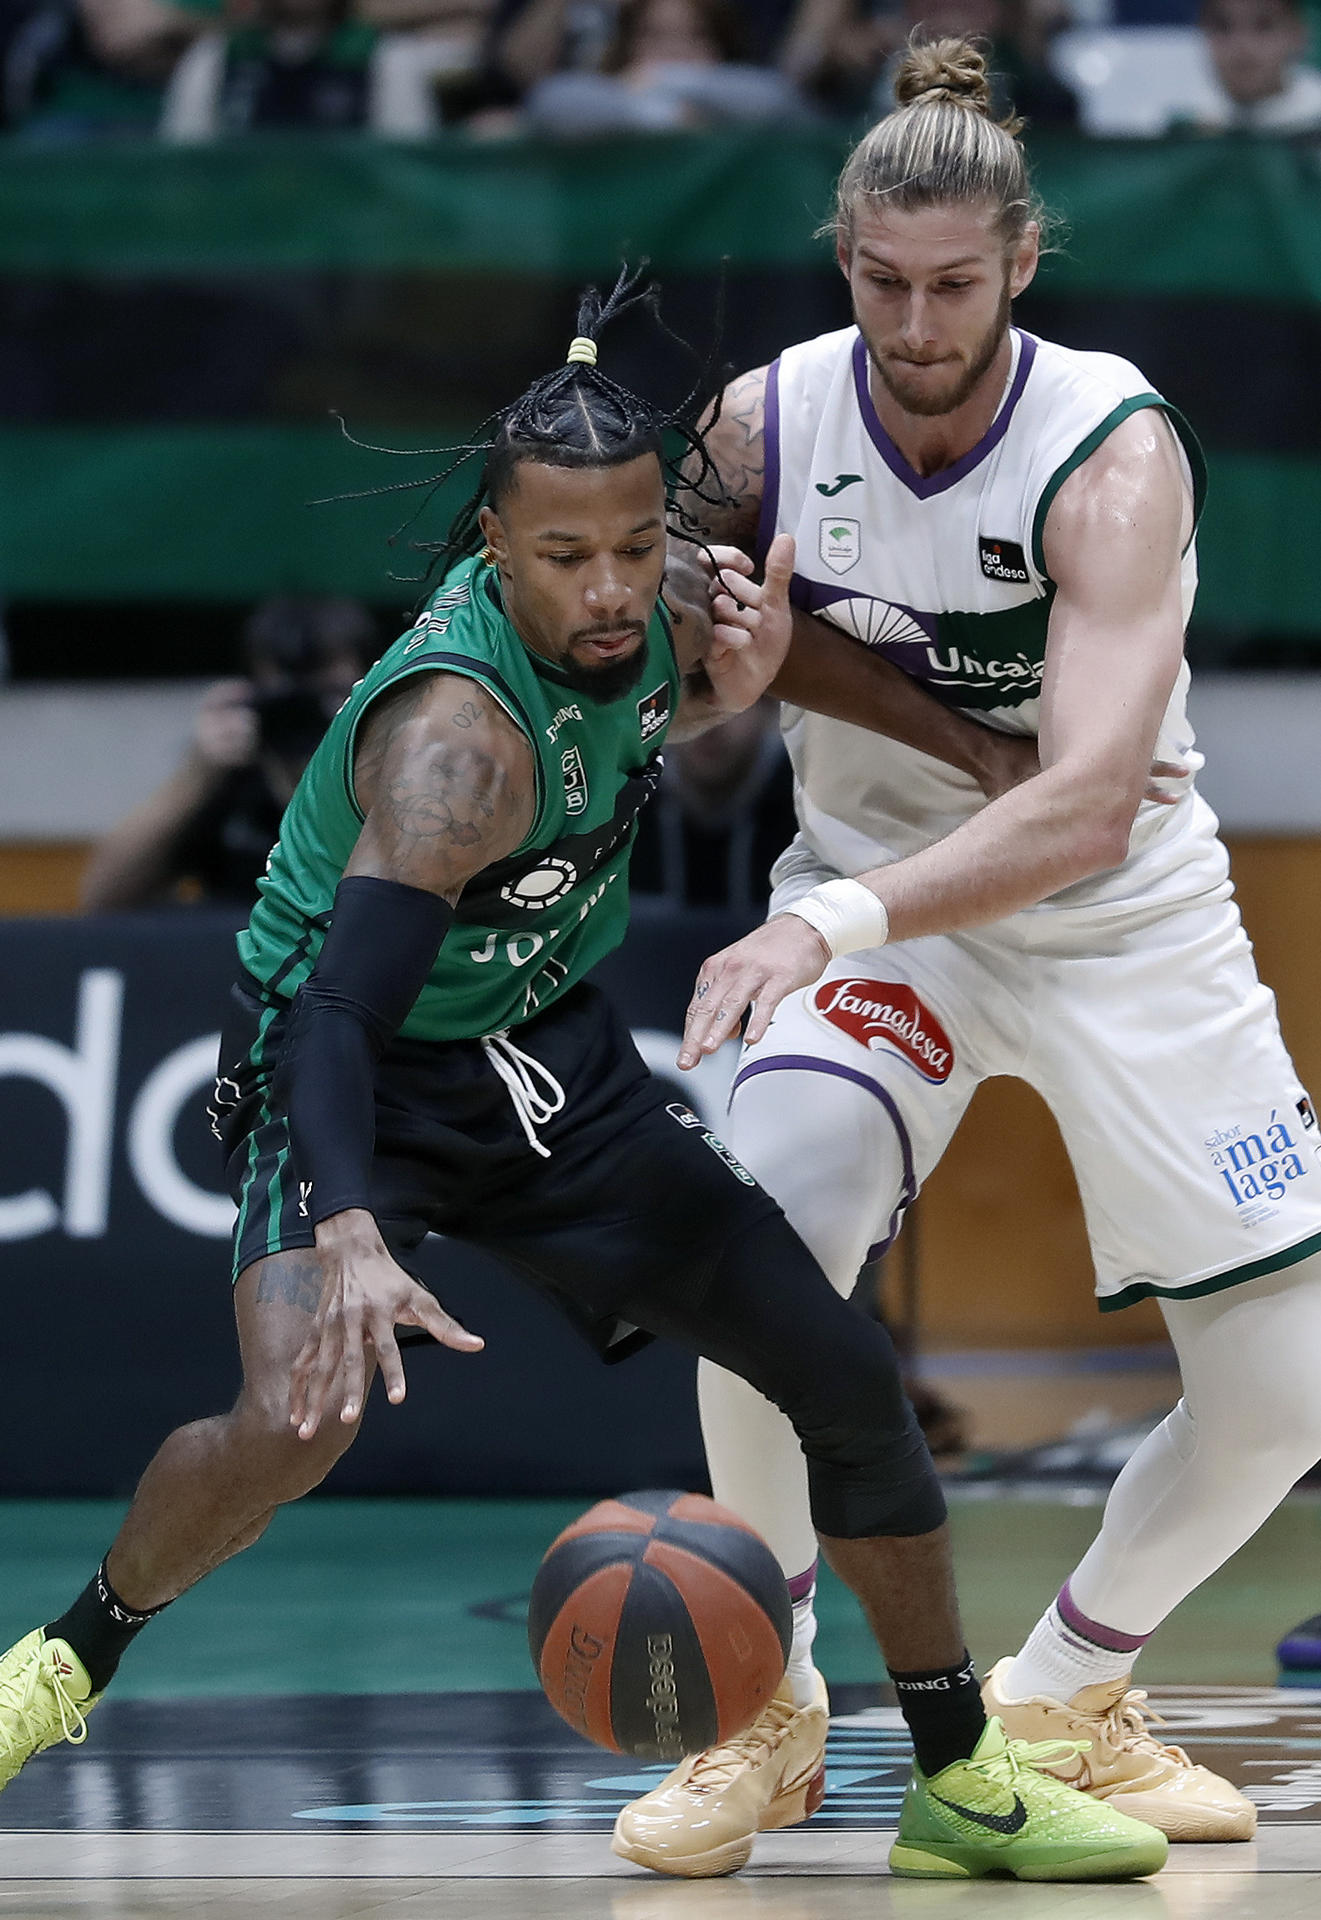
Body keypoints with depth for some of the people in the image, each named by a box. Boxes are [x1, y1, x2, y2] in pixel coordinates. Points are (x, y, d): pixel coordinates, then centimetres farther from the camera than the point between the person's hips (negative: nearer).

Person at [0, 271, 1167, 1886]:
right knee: (289, 1422, -31)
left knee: (846, 1375, 1)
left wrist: (727, 690, -8)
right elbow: (341, 1008, -43)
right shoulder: (459, 734, -34)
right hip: (358, 1073, -7)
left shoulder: (648, 611, -12)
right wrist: (353, 1243, -60)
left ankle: (963, 1785, 15)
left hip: (549, 1055, 7)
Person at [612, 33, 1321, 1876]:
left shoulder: (1117, 452, -26)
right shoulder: (766, 425, -14)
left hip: (1118, 922, -1)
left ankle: (1063, 1692, 24)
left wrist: (838, 920, -51)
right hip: (872, 907, 1)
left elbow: (1087, 807, -38)